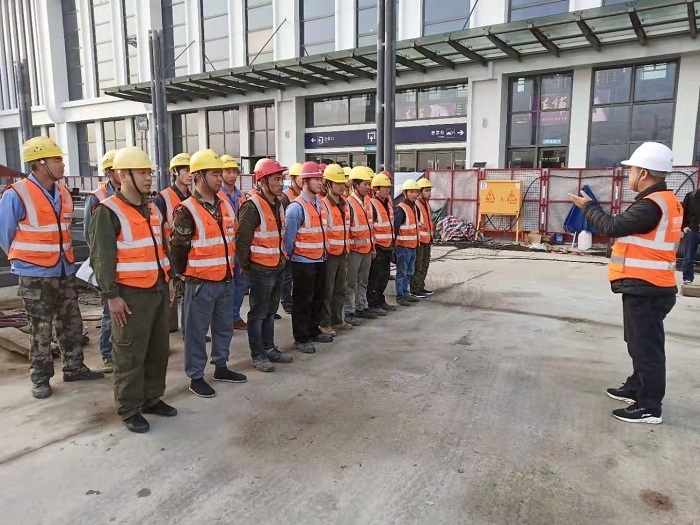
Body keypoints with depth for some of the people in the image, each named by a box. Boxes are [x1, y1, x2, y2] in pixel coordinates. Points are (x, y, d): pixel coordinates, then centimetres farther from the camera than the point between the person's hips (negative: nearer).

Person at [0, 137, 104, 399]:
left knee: (71, 323, 13)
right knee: (40, 330, 4)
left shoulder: (63, 193, 5)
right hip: (35, 276, -6)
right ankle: (40, 378, 18)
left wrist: (62, 258, 17)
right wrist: (26, 261, 6)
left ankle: (74, 368, 27)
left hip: (65, 272, 6)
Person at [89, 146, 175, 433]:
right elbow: (101, 258, -14)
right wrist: (112, 295, -16)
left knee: (159, 349, 15)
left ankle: (152, 398, 30)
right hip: (131, 294, -7)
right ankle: (130, 409, 16)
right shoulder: (108, 212, -11)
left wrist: (169, 279, 16)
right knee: (130, 354, 3)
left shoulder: (153, 210, 13)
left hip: (159, 289, 8)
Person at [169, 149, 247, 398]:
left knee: (224, 326, 18)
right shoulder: (186, 211, -15)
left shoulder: (226, 206, 8)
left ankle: (221, 367, 34)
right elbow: (178, 248, -12)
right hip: (201, 283, -7)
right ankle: (196, 377, 17)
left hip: (226, 280, 7)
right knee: (197, 330, 4)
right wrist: (187, 274, -3)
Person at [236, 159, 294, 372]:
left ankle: (269, 348, 30)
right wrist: (246, 266, -11)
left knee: (270, 312, 18)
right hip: (260, 270, -8)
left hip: (277, 268, 8)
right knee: (258, 313, 3)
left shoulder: (278, 204, 11)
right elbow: (242, 239, -18)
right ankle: (257, 354, 14)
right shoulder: (252, 206, -17)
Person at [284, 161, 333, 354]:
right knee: (302, 301, 2)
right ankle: (301, 338, 14)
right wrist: (289, 258, -8)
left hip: (320, 260, 8)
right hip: (303, 262, -8)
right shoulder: (296, 207, -16)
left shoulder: (320, 204, 9)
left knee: (317, 298, 17)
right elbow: (289, 237, -15)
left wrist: (324, 253, 15)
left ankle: (314, 331, 32)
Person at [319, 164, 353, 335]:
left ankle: (337, 320, 27)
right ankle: (324, 324, 11)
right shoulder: (323, 204, -13)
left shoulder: (345, 204, 11)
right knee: (327, 291, 0)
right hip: (329, 255, -7)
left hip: (342, 254, 8)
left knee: (340, 290, 15)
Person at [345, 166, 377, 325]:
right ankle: (349, 312, 9)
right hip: (354, 250, -8)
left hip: (367, 249, 8)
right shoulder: (349, 203, -15)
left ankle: (361, 308, 27)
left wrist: (372, 247, 19)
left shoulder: (368, 202, 12)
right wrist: (348, 246, -14)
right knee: (351, 283, 1)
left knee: (363, 281, 16)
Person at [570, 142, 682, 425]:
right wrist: (593, 206, 8)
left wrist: (587, 206, -6)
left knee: (646, 346, -3)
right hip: (646, 286, 11)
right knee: (640, 342, 21)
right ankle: (637, 388, 36)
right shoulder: (663, 200, 13)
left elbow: (613, 227, -20)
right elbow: (624, 226, 13)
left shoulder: (651, 205, -21)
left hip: (646, 289, -11)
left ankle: (649, 407, 7)